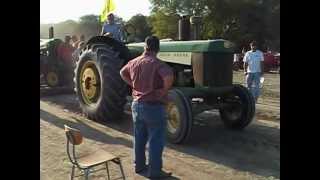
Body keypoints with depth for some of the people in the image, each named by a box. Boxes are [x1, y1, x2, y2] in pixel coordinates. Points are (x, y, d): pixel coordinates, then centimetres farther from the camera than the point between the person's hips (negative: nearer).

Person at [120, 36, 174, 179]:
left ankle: (139, 165, 32)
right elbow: (169, 76, -35)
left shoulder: (134, 62, 5)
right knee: (156, 140, 5)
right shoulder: (156, 63, -17)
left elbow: (122, 72, 23)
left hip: (137, 104, 7)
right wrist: (164, 90, -18)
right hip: (153, 106, -7)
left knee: (139, 137, 19)